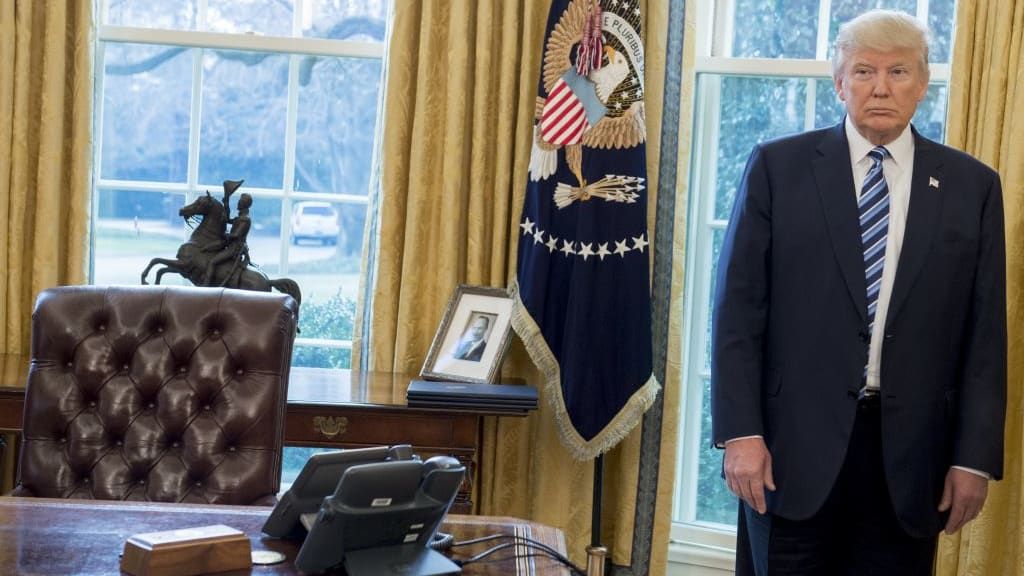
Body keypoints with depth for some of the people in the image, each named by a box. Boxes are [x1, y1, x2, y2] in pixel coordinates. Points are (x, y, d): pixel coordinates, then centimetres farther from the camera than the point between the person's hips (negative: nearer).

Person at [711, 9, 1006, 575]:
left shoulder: (972, 185, 5)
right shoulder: (778, 166, 1)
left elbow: (985, 332, 5)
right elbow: (738, 309, -2)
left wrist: (976, 455, -1)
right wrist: (740, 433, -8)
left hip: (909, 450, 2)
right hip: (795, 443, -1)